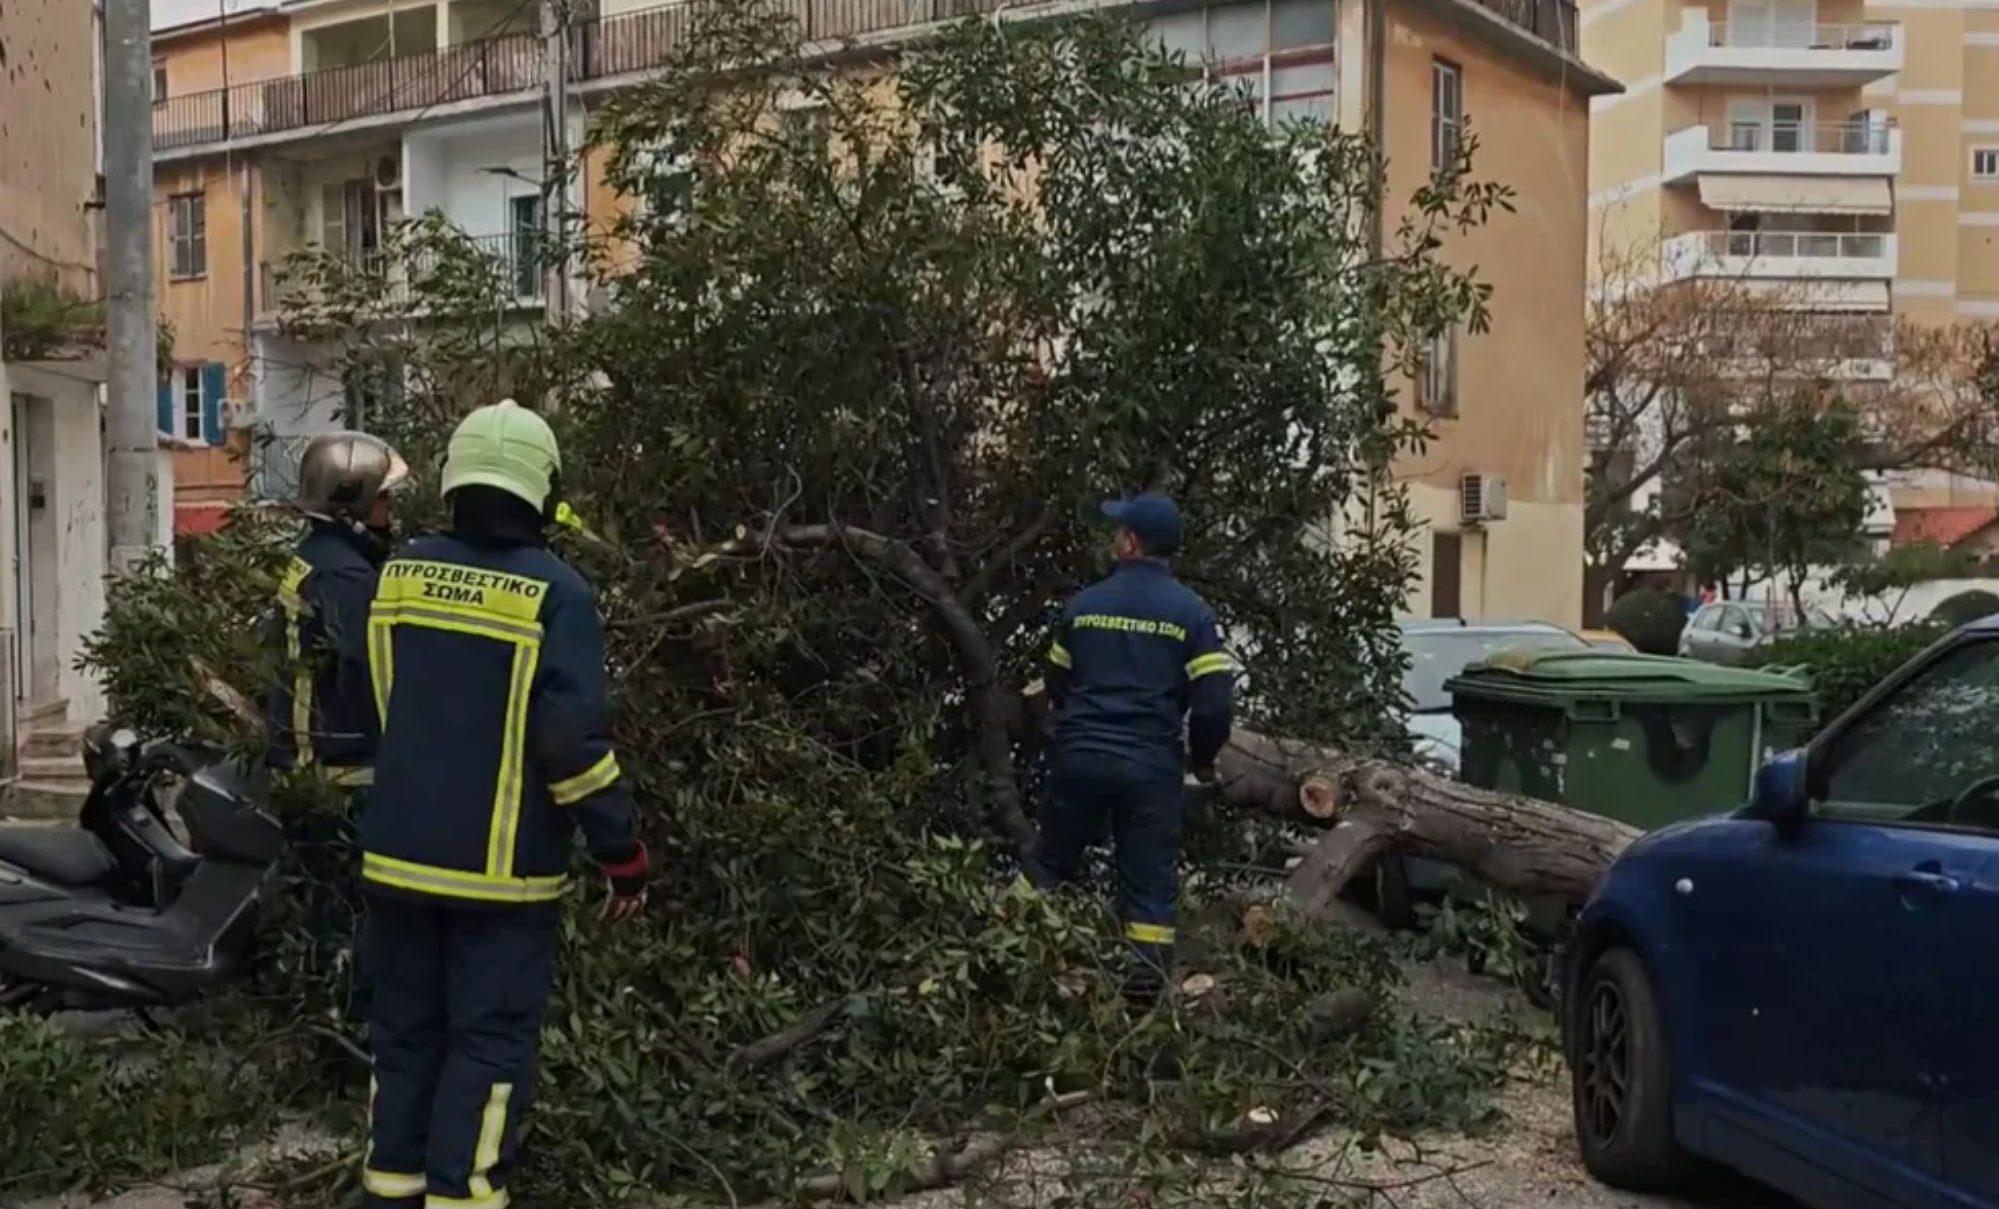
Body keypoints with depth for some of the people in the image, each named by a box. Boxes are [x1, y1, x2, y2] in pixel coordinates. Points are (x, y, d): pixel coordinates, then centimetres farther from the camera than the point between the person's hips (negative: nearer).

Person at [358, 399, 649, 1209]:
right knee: (490, 1045, 3)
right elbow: (572, 738, -17)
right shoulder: (554, 592, -13)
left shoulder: (401, 573, 3)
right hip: (499, 868, -5)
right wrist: (622, 849, -9)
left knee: (406, 1032, 17)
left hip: (399, 853, 5)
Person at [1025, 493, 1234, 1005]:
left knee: (1050, 864, 18)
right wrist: (1203, 758, 8)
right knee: (1149, 886, 4)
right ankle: (1145, 992, 4)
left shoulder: (1084, 603, 5)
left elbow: (1055, 685, 16)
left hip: (1079, 756, 2)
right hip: (1152, 766, -2)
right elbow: (1213, 699, -9)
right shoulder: (1189, 611, -3)